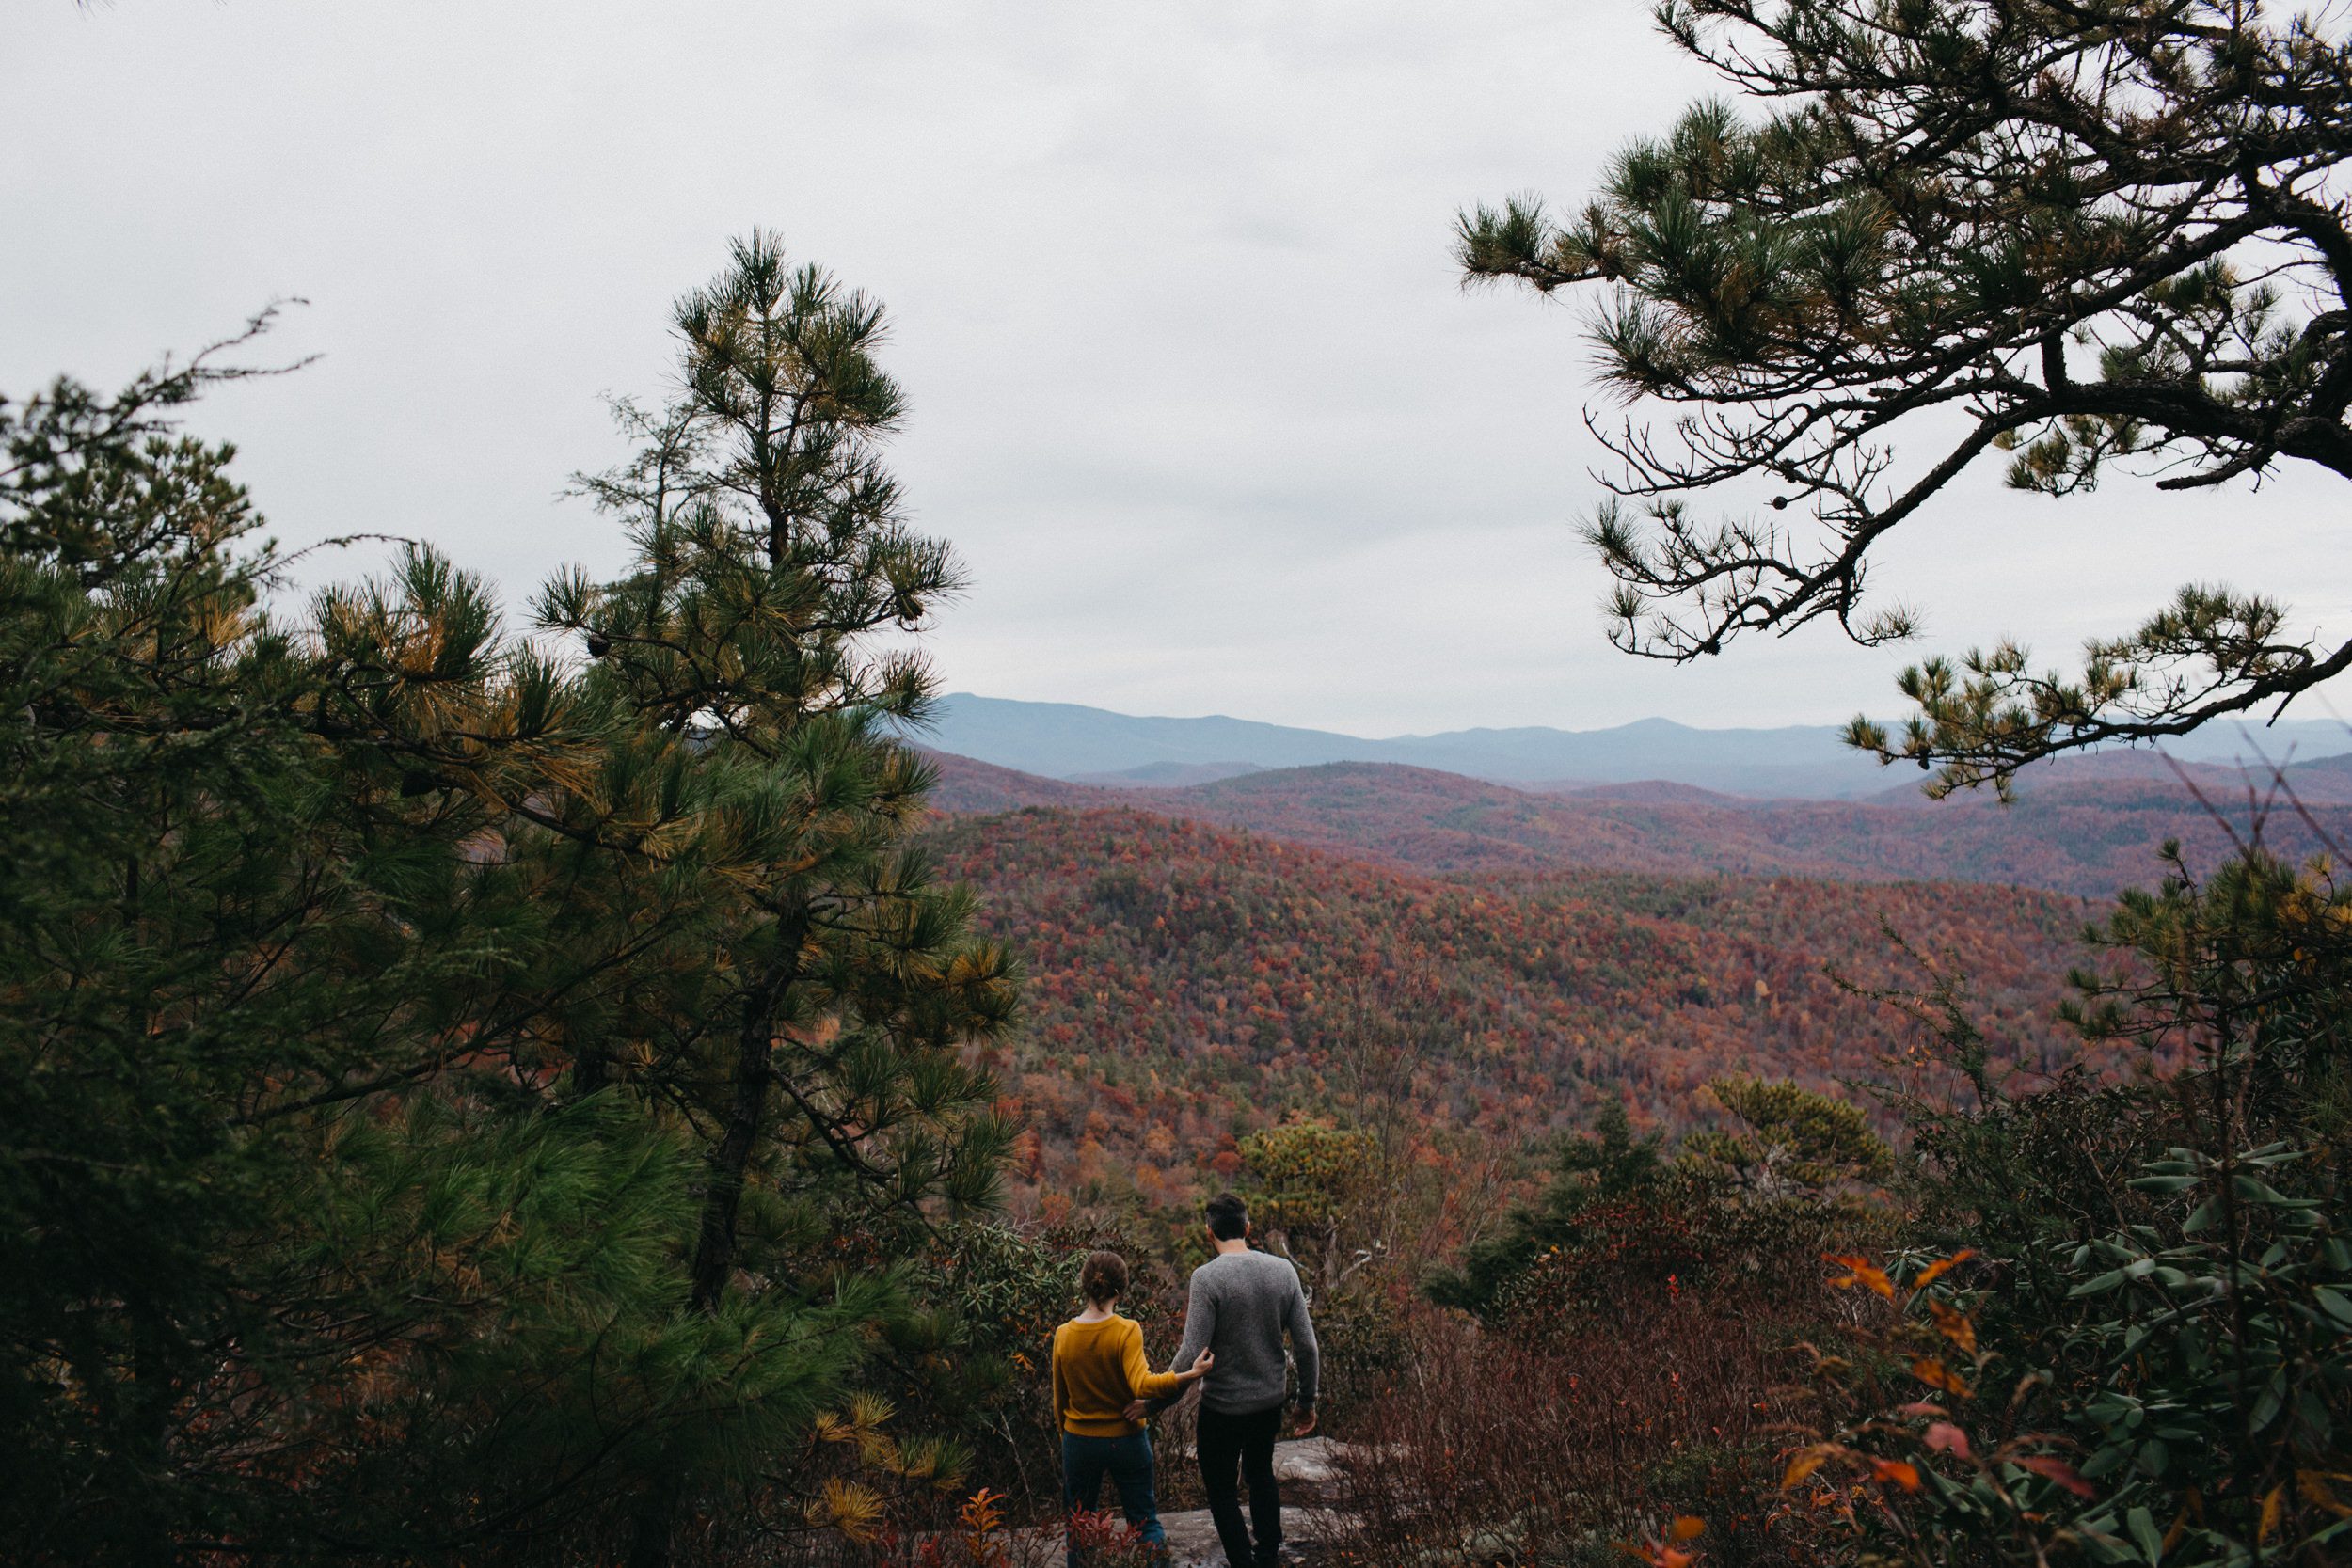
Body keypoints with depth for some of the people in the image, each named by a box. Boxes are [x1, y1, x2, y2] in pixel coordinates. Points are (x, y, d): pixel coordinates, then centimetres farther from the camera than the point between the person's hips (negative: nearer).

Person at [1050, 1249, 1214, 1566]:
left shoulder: (1063, 1335, -7)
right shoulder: (1127, 1331, -18)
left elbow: (1060, 1400, 3)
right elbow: (1142, 1385, -31)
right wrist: (1191, 1375, -38)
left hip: (1079, 1442, 2)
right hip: (1126, 1441, -2)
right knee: (1144, 1521, 13)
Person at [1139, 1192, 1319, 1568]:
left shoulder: (1207, 1277, -20)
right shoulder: (1283, 1270, -6)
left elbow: (1191, 1354, -23)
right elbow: (1305, 1344, -3)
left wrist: (1154, 1403, -14)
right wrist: (1307, 1401, 10)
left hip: (1223, 1406, -5)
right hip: (1271, 1400, 5)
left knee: (1222, 1491, 13)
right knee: (1261, 1474, 28)